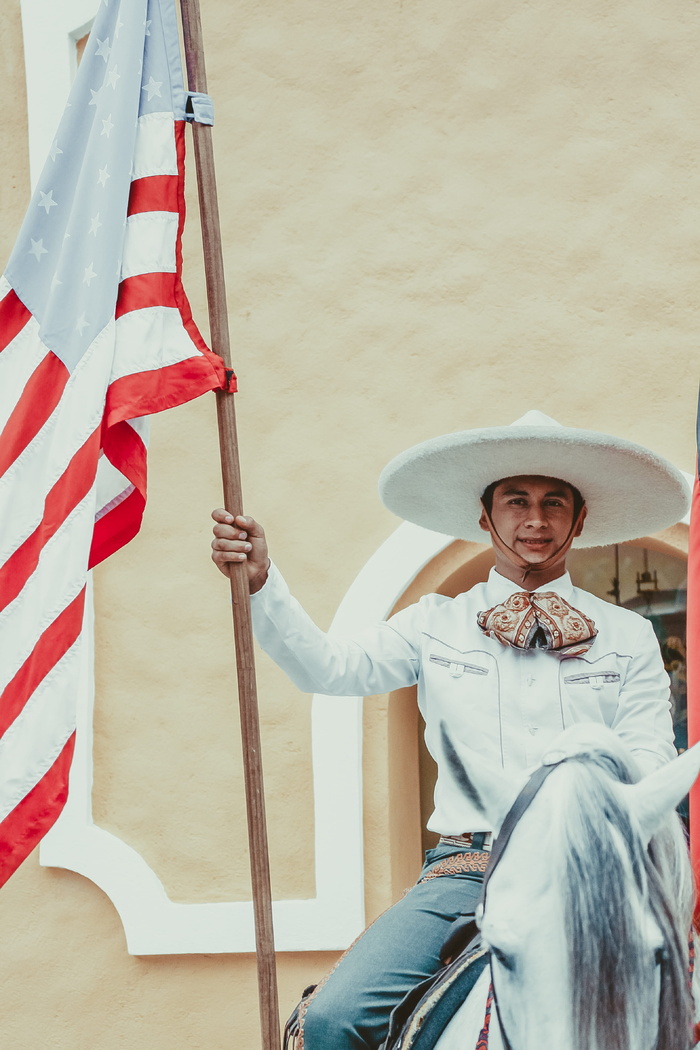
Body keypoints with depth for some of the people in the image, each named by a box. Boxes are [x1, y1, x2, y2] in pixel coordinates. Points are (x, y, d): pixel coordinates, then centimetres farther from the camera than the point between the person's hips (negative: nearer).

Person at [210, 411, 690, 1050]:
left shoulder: (629, 637, 13)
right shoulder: (436, 627, 15)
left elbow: (648, 762, 5)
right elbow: (329, 668, 3)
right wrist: (259, 584, -12)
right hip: (465, 871, 0)